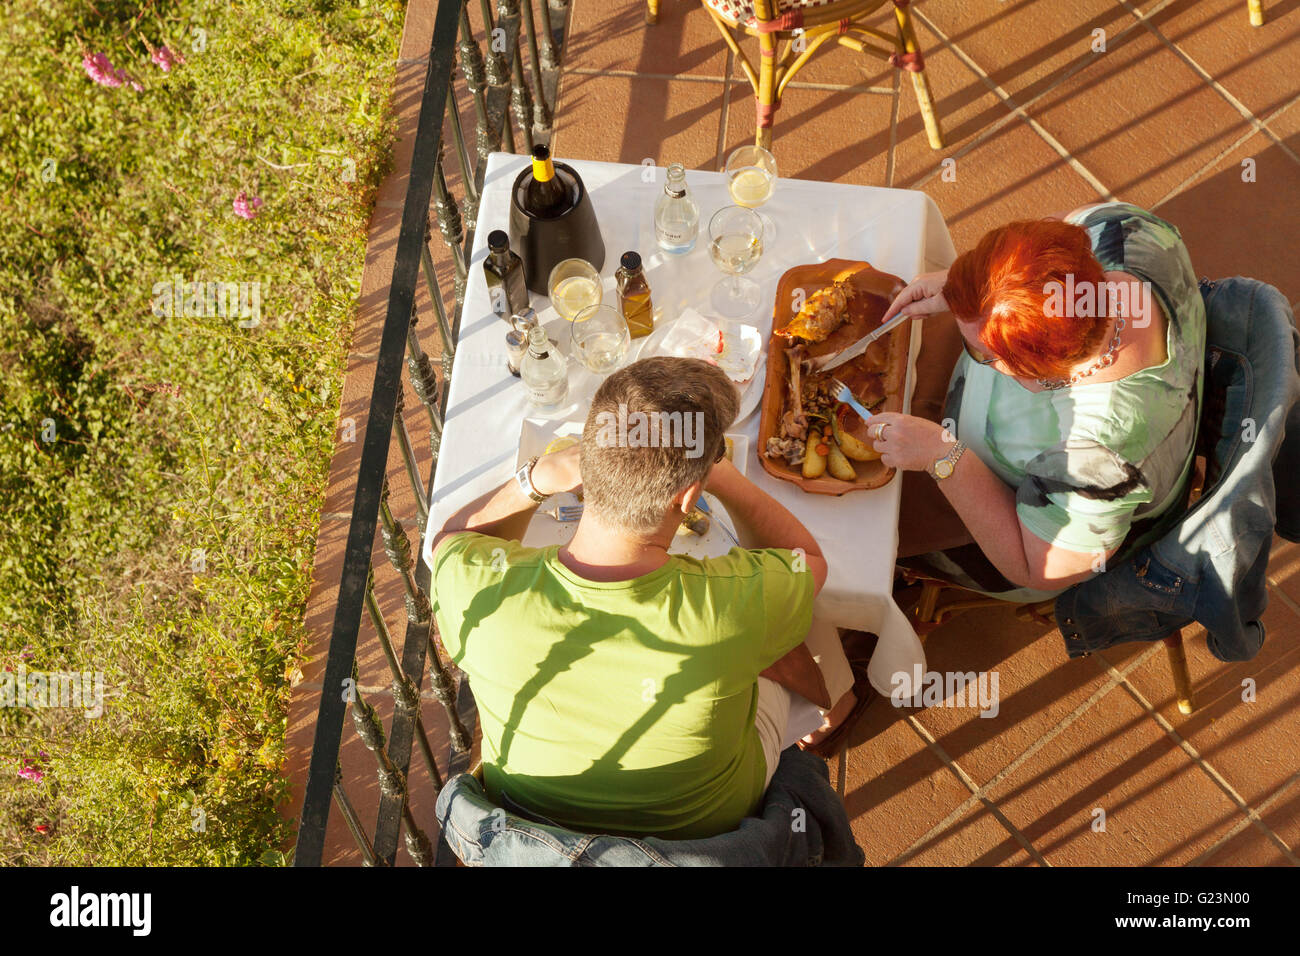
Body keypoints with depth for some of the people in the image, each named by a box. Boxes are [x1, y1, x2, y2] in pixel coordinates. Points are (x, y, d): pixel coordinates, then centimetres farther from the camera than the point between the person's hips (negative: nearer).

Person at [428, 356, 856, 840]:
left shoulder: (474, 587, -37)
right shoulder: (732, 604, -43)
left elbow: (453, 533, -8)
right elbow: (808, 556, -15)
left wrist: (536, 479, -24)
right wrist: (718, 472, -15)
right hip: (701, 832, -2)